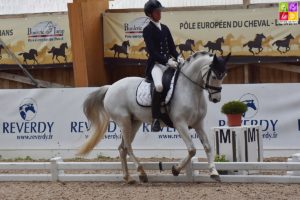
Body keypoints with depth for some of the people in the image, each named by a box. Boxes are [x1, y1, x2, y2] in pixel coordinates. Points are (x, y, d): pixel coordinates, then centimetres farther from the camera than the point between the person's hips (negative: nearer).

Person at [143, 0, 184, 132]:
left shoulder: (164, 28, 17)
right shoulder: (147, 30, -2)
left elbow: (172, 46, 15)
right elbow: (152, 51, -12)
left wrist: (178, 57, -6)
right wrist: (167, 61, -22)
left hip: (170, 63, 7)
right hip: (156, 64, -7)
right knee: (159, 86, -34)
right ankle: (155, 119, -29)